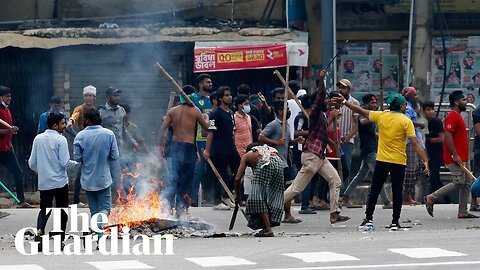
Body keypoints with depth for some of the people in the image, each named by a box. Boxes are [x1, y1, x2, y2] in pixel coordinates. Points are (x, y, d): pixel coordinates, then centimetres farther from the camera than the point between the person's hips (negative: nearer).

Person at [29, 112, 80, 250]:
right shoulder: (60, 139, -13)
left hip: (44, 183, 4)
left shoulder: (38, 139, 2)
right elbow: (65, 163, -15)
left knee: (44, 209, 15)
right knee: (62, 211, 10)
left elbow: (32, 163, 5)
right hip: (60, 182, -4)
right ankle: (60, 241, 11)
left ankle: (39, 231, -12)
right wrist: (77, 163, 4)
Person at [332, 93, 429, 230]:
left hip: (382, 160, 2)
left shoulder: (381, 115, 0)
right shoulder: (406, 121, -8)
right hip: (398, 162, -2)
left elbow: (362, 111, 10)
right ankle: (395, 222, 3)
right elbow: (415, 143, -14)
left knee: (374, 190, 11)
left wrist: (344, 102, 22)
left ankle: (369, 219, 11)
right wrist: (425, 161, -14)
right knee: (397, 192, 3)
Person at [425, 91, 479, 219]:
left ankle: (463, 212, 8)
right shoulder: (452, 117, -13)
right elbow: (448, 136, -22)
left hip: (461, 158, 10)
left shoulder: (458, 117, 19)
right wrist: (455, 155, -23)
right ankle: (432, 198, -3)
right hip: (455, 159, -10)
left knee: (467, 183, 7)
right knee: (459, 183, -11)